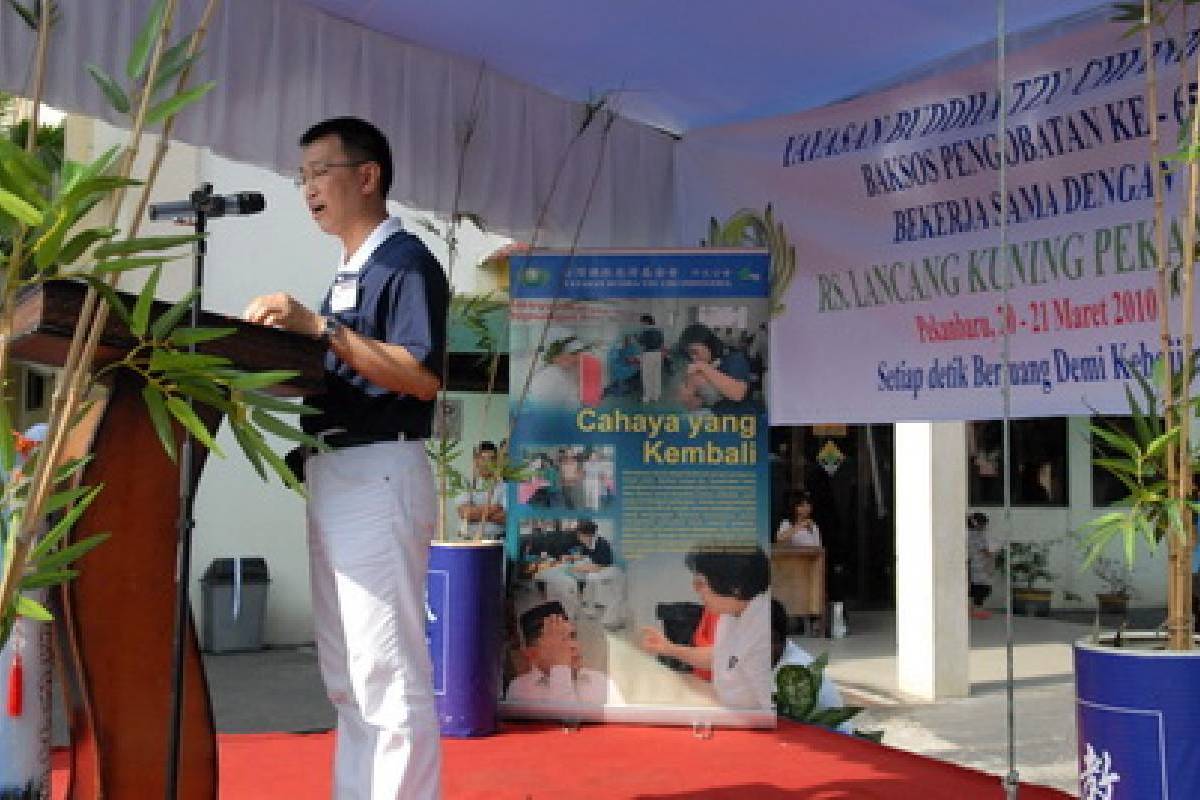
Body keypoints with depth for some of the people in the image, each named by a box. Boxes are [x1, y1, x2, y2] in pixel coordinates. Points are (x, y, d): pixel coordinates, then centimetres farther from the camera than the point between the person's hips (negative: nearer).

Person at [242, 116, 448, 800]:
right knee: (346, 673, 15)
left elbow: (423, 377, -19)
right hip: (333, 475, 10)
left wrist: (320, 328, -20)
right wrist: (287, 343, 5)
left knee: (388, 672, -7)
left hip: (379, 476, -10)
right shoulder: (348, 274, 21)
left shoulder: (407, 262, -7)